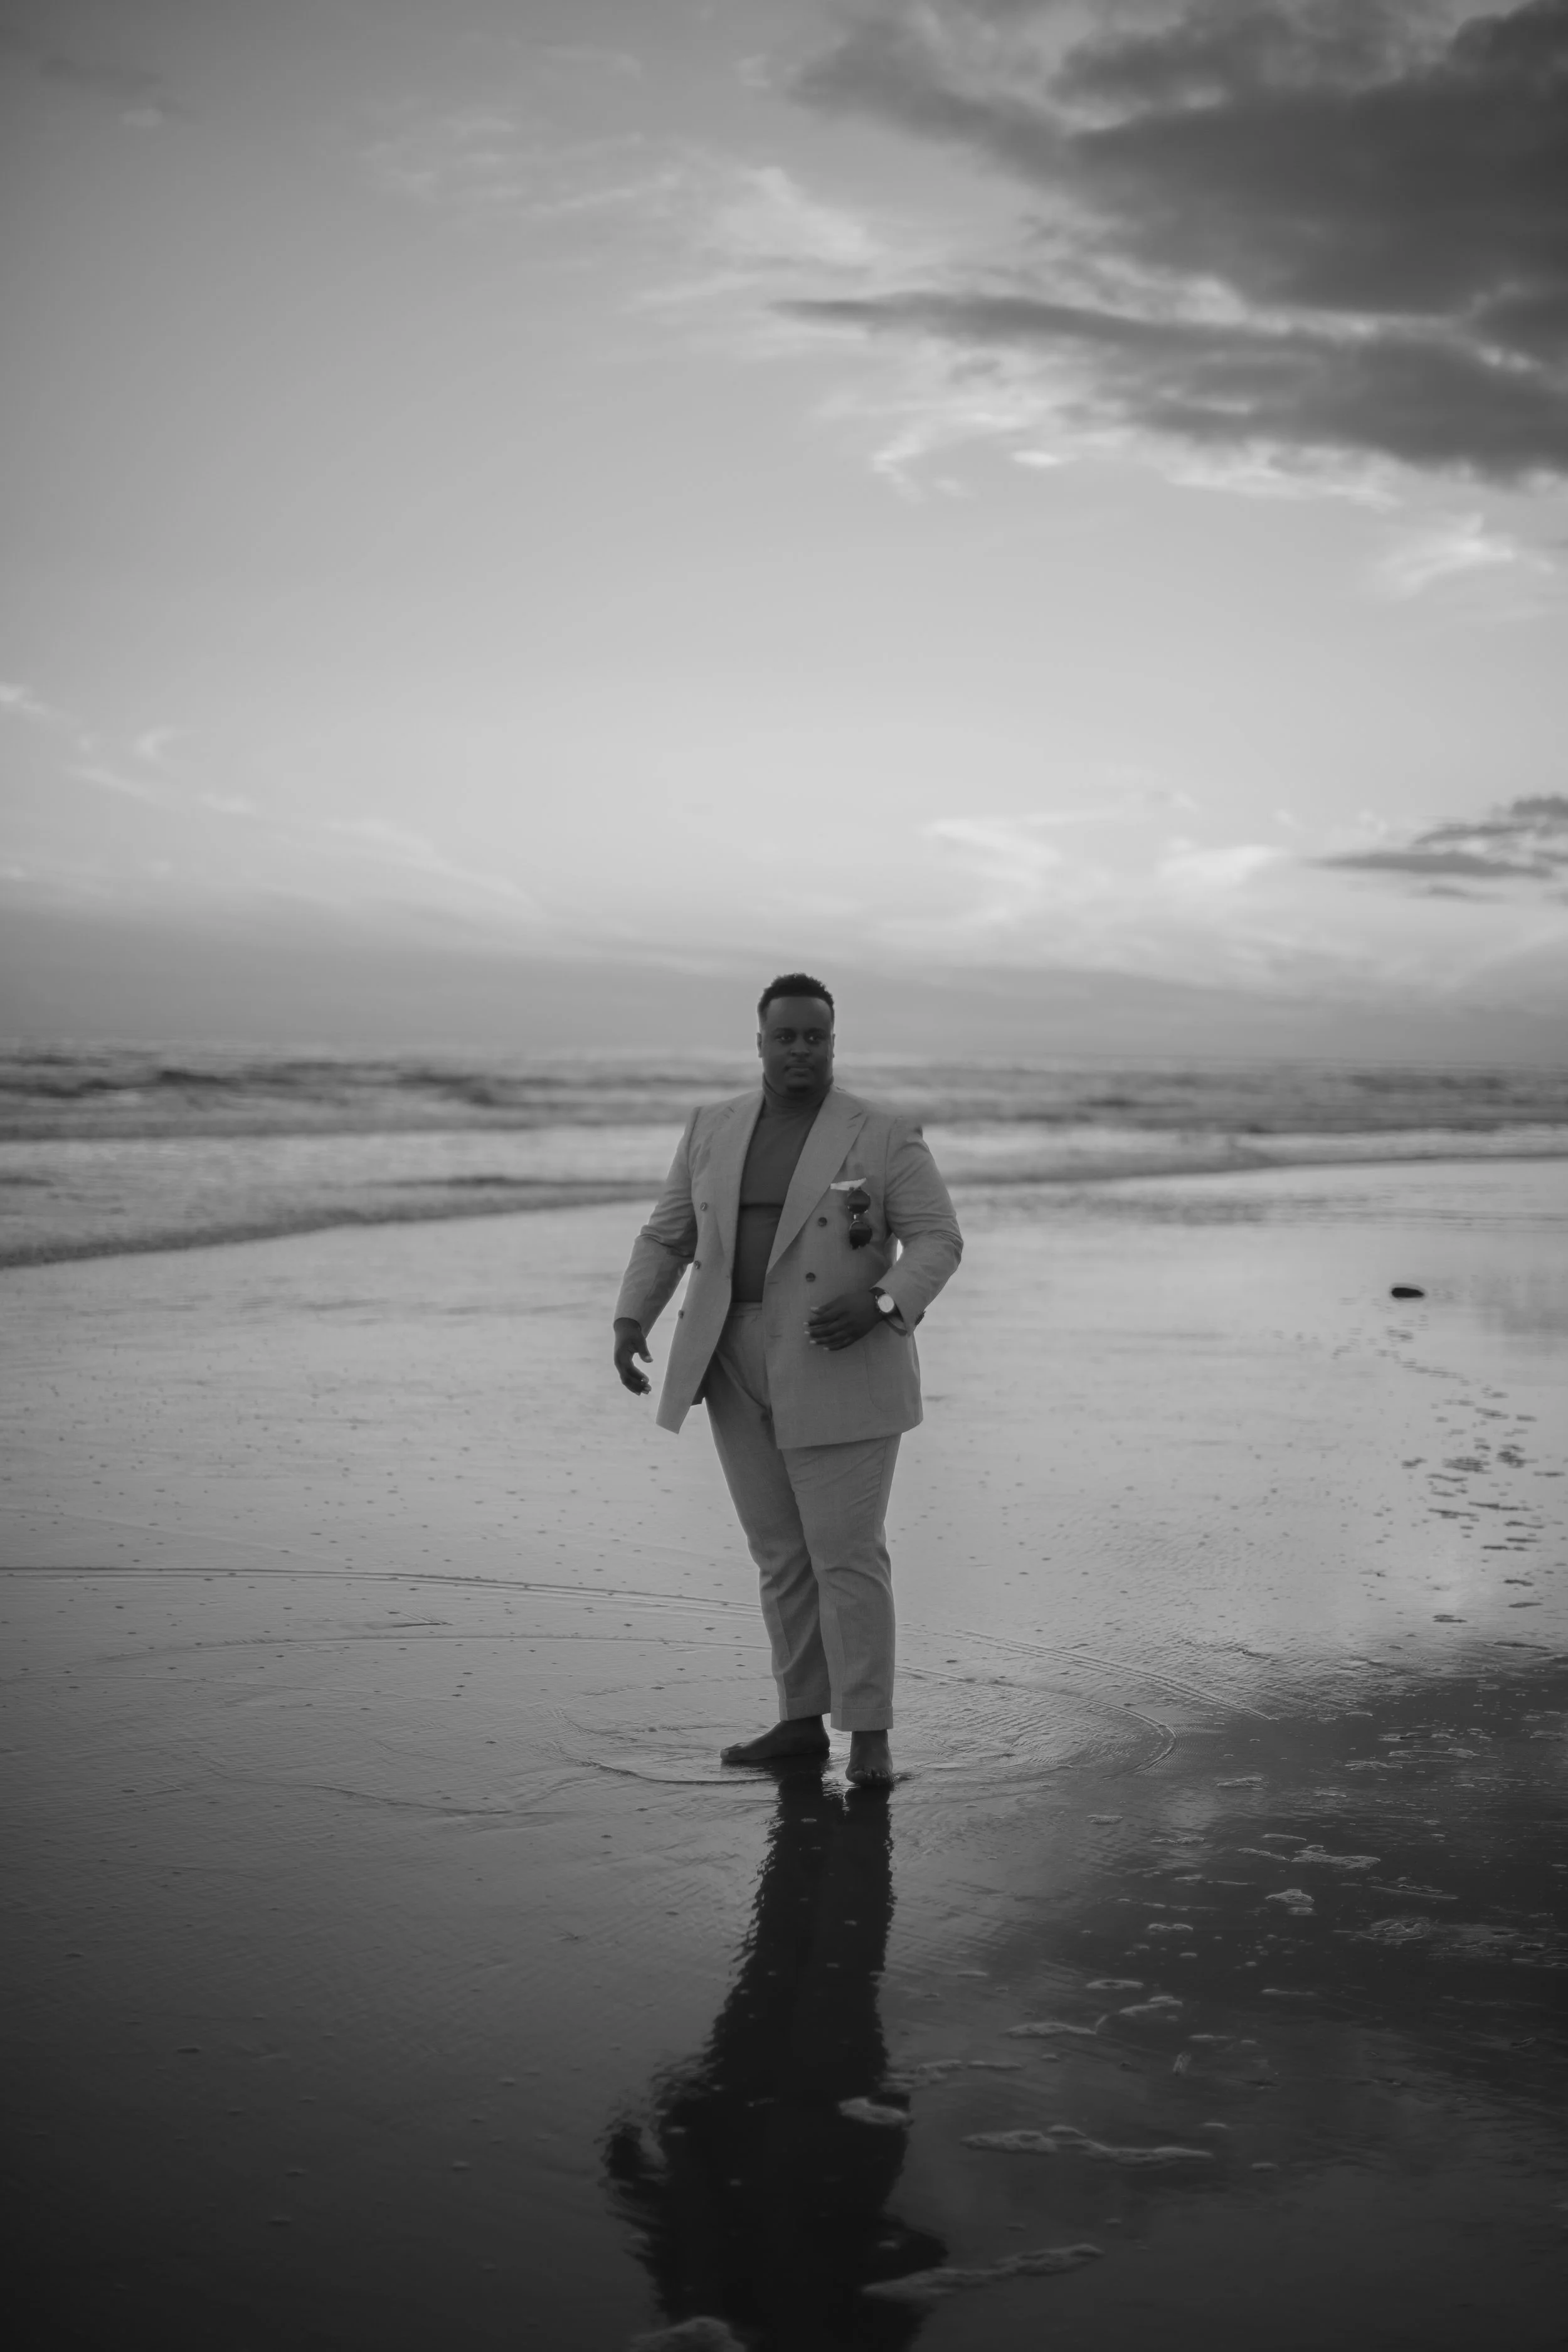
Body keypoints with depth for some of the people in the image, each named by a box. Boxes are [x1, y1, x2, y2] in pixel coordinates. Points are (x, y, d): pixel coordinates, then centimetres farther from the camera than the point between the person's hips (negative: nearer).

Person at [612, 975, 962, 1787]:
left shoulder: (885, 1137, -7)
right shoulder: (715, 1127, 6)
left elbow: (937, 1240, -9)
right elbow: (668, 1235, 8)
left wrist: (880, 1305, -25)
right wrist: (630, 1322, -5)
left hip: (842, 1373, -5)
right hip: (743, 1370, 5)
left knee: (847, 1553, -6)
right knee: (781, 1552, 10)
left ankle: (868, 1734, 4)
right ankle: (803, 1719, 20)